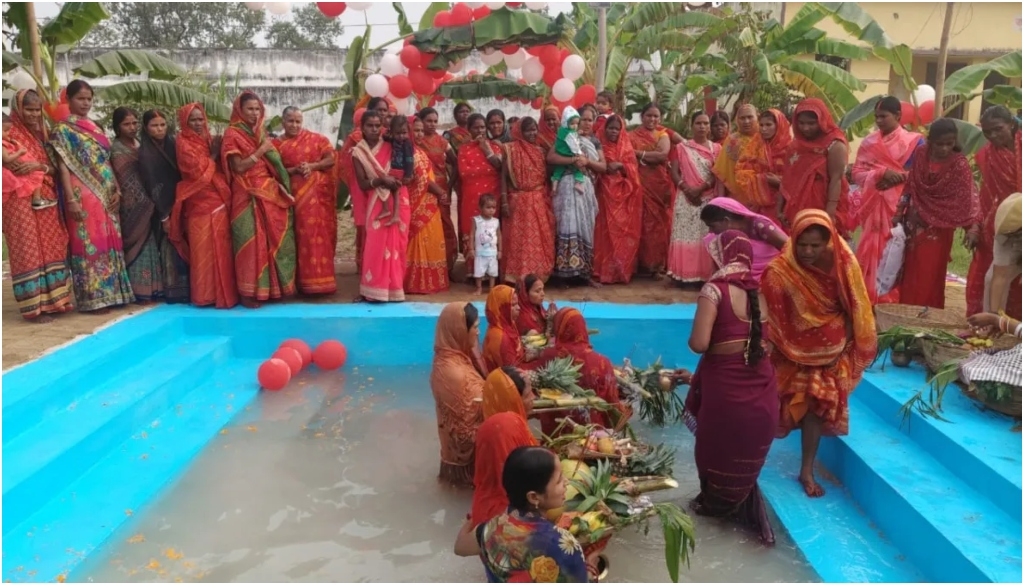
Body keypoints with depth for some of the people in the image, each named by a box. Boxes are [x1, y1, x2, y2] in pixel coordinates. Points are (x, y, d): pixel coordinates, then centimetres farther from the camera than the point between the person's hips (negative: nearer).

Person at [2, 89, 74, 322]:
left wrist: (40, 166, -11)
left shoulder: (41, 135, 14)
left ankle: (51, 300, 16)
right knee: (28, 252, -4)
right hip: (21, 202, -6)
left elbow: (54, 168, 8)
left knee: (51, 249, 7)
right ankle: (33, 306, -1)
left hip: (46, 201, 6)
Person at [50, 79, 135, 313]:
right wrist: (71, 199, -17)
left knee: (109, 243, 7)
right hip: (83, 196, -6)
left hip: (106, 195, 7)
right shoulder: (63, 129, -2)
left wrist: (117, 190, 6)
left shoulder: (94, 128, 17)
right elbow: (63, 166, -9)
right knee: (90, 244, -5)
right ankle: (94, 297, 0)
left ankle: (110, 293, 14)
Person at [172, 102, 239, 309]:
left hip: (219, 200, 6)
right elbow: (197, 170, -12)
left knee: (221, 248, 6)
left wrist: (217, 151, 1)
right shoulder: (184, 143, -2)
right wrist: (214, 155, -2)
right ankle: (205, 295, 0)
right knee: (203, 249, -5)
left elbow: (219, 167, 17)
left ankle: (222, 291, 12)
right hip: (200, 203, -6)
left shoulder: (208, 139, 18)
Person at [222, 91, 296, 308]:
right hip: (248, 196, -7)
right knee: (252, 242, -9)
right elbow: (238, 167, -12)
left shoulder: (261, 132, 17)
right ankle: (249, 291, -5)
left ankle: (272, 286, 15)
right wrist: (260, 151, -14)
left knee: (274, 239, 6)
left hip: (270, 193, 7)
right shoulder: (232, 134, -3)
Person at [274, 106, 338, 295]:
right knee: (304, 234, -3)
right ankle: (308, 280, 5)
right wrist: (294, 170, -13)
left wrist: (312, 166, -12)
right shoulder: (276, 144, 8)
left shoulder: (316, 139, 7)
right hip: (296, 194, 0)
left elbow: (331, 159, 1)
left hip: (320, 192, 0)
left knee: (321, 233, -2)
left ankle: (320, 278, 6)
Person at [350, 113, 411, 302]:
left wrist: (394, 180, -15)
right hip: (377, 203, -1)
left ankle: (394, 287, 12)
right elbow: (362, 184, -4)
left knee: (396, 244, 2)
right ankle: (375, 289, 2)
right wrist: (381, 180, -20)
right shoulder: (358, 152, 2)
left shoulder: (391, 147, 6)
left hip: (399, 201, 2)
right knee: (376, 244, -7)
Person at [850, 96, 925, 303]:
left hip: (900, 206, -3)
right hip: (874, 206, 3)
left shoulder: (914, 141, 1)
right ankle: (869, 297, 12)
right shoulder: (869, 142, 8)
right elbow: (857, 173, 0)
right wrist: (882, 173, -14)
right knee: (872, 250, 3)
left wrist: (901, 177, -17)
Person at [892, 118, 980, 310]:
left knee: (929, 276, 0)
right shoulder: (920, 154, -3)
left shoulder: (959, 164, -14)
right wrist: (899, 213, 6)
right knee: (910, 273, 11)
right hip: (914, 224, 4)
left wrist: (973, 230, -28)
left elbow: (966, 201, -19)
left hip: (938, 229, -4)